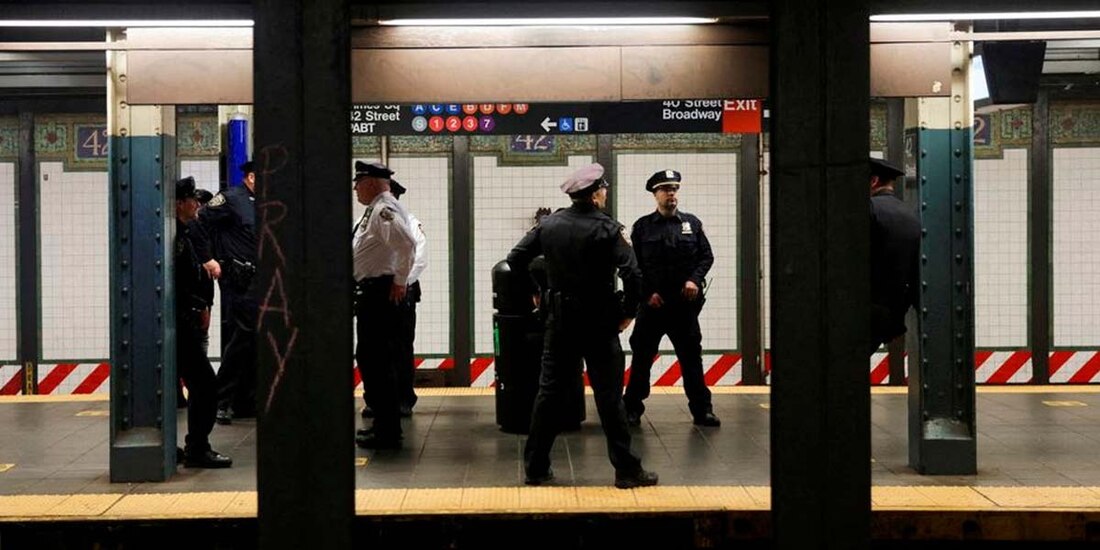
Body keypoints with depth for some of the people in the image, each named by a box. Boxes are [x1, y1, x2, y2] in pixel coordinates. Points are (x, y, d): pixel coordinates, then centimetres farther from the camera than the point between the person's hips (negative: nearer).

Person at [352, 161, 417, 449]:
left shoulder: (384, 210, -16)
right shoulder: (375, 209, 16)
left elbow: (407, 244, -30)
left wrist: (399, 281, -22)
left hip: (381, 293, -11)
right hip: (372, 293, 11)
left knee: (376, 362, -7)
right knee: (371, 359, 18)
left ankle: (387, 433, -1)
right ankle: (385, 424, 28)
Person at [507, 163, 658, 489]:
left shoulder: (550, 224, 1)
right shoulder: (607, 229, -12)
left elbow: (515, 259, 4)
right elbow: (633, 275, -19)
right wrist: (628, 313, -6)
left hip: (559, 320, 4)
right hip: (599, 323, -4)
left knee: (550, 392, 10)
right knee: (609, 397, 1)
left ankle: (535, 468, 14)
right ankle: (627, 471, 6)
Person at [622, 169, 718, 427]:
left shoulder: (692, 223, 8)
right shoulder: (642, 226, 2)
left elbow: (706, 256, 8)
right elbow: (633, 264, 0)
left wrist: (695, 279, -8)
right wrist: (648, 292, -9)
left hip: (685, 302, 2)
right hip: (652, 302, -1)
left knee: (691, 356, 7)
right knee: (641, 357, 3)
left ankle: (702, 410, 14)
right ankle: (632, 409, 12)